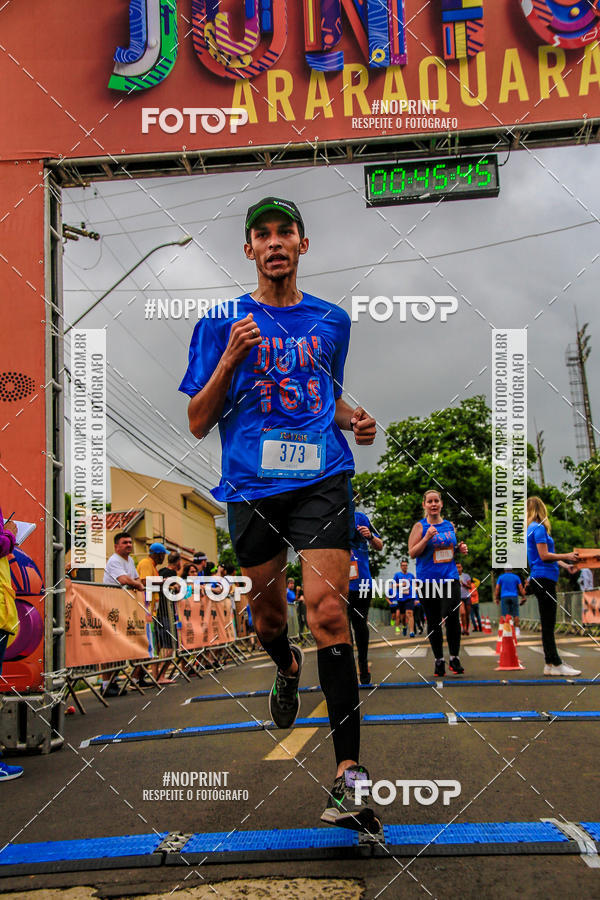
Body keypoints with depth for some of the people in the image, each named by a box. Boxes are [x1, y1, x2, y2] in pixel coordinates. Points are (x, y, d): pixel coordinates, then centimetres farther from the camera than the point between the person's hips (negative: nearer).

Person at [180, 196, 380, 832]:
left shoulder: (332, 321, 14)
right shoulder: (221, 324, 6)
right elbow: (198, 422, 3)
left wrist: (351, 419, 6)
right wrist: (231, 359, -11)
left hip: (322, 478, 0)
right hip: (252, 487, 1)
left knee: (326, 608, -16)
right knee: (267, 608, 13)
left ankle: (349, 771, -15)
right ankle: (286, 668, 50)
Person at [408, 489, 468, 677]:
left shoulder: (449, 525, 12)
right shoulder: (420, 526, 0)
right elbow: (412, 553, -5)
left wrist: (460, 549, 4)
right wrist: (427, 538, -18)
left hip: (450, 577, 2)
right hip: (428, 580, -2)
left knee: (452, 617, -12)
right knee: (433, 622, 4)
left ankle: (454, 658, 1)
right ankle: (439, 660, 16)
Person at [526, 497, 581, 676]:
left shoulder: (531, 528, 18)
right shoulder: (539, 528, -11)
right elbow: (544, 556, -16)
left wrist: (565, 565, 18)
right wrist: (567, 556, -7)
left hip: (540, 579, 10)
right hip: (544, 579, -10)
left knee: (548, 624, 11)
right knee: (548, 624, -7)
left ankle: (551, 663, 15)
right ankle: (555, 664, -5)